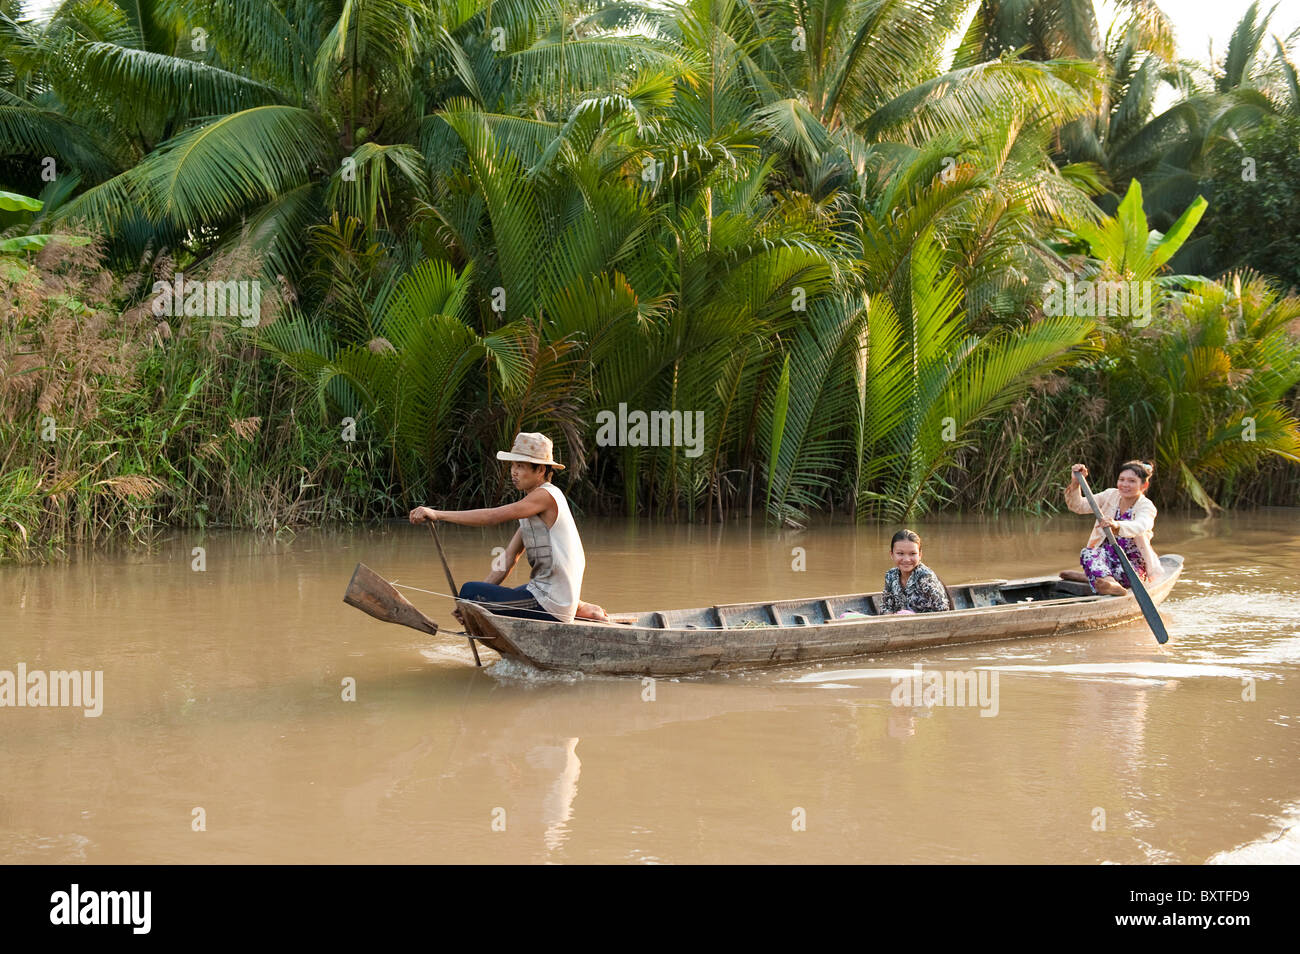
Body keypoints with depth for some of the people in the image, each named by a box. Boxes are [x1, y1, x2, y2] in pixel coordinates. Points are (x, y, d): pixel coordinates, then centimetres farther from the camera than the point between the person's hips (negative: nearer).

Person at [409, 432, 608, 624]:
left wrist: (437, 514, -25)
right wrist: (472, 603, 5)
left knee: (470, 590, -13)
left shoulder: (545, 496, -14)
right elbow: (510, 557, 12)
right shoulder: (532, 503, 16)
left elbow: (492, 516, -24)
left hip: (550, 602, -10)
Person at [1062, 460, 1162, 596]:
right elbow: (1078, 506, 0)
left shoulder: (1147, 506, -13)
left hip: (1133, 562, -4)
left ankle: (1090, 576, -22)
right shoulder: (1111, 496, 4)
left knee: (1127, 575, -38)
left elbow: (1140, 526, -37)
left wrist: (1117, 526, -59)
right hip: (1107, 557, 4)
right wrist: (1075, 483, -19)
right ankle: (1106, 580, -55)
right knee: (1087, 552, -30)